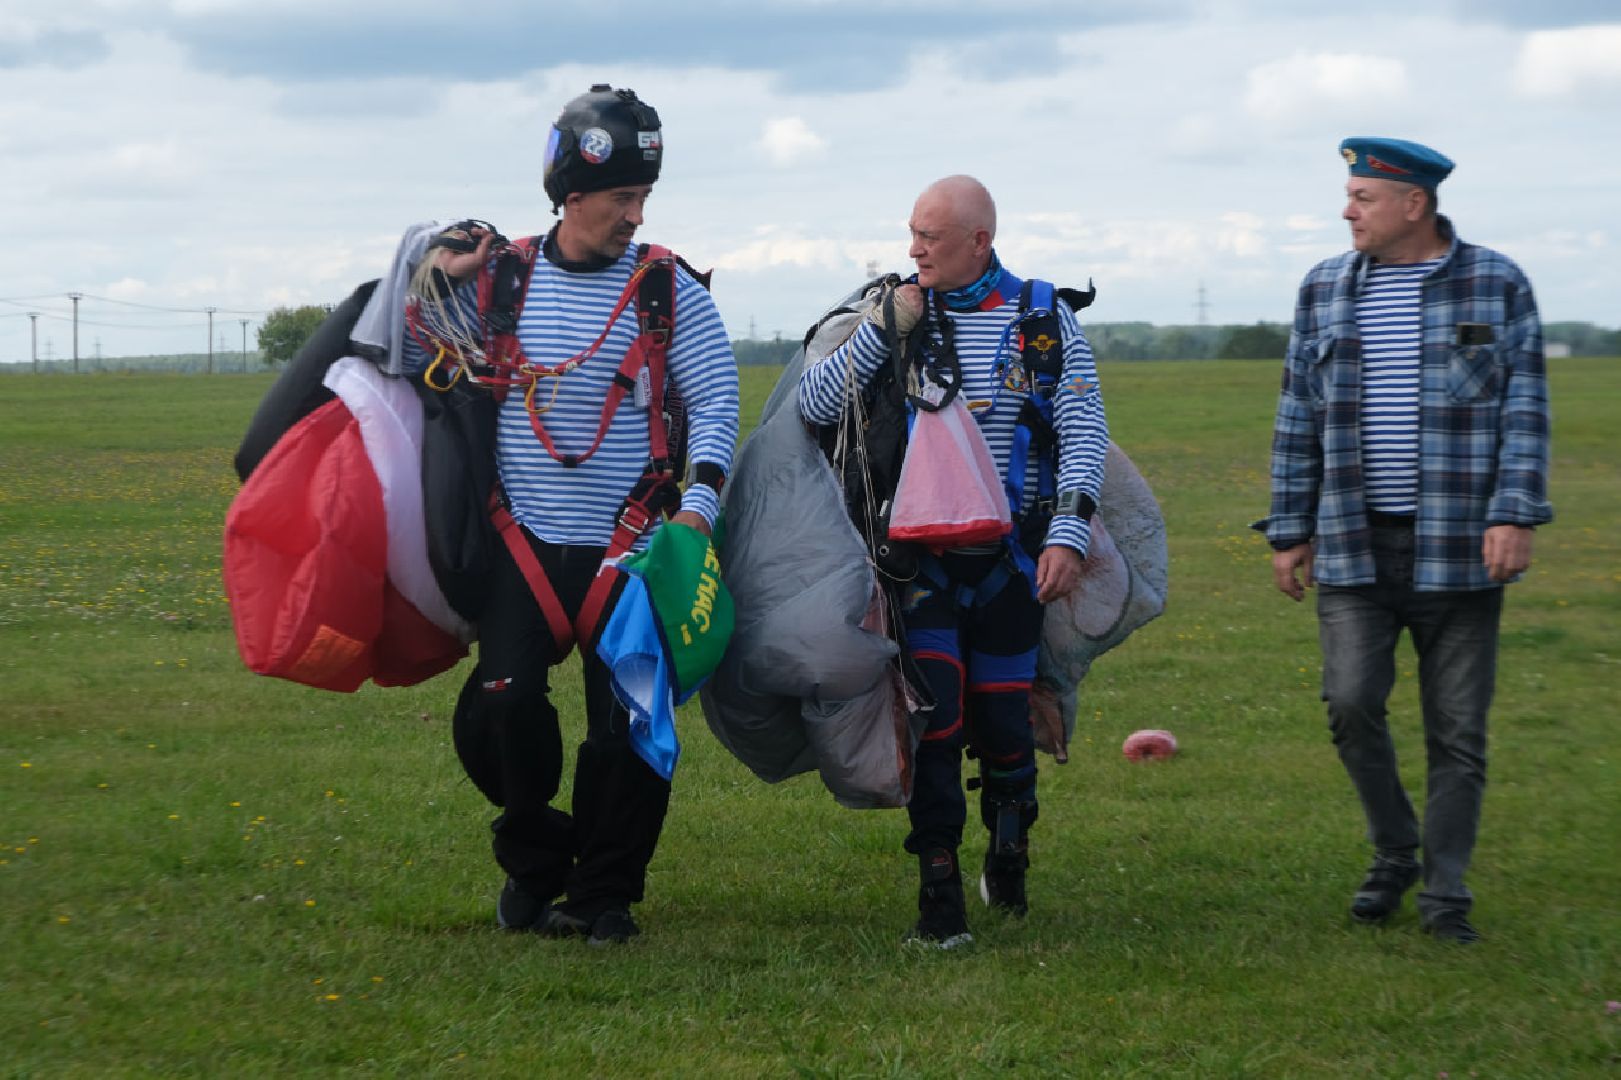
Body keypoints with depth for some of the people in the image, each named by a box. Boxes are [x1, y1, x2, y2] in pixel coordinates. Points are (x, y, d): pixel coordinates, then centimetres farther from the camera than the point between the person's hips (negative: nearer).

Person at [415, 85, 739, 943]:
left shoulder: (669, 290, -1)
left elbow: (717, 398, -1)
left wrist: (701, 501, -15)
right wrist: (440, 282, 0)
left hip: (629, 548, -1)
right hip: (523, 541, 1)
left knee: (628, 723, -3)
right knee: (510, 698, -9)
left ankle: (606, 892, 13)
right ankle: (533, 867, 14)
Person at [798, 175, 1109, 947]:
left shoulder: (1043, 318, 0)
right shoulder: (898, 312, 3)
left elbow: (1084, 432, -4)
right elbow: (812, 406, -2)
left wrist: (1068, 534, -17)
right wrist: (880, 330, -13)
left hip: (1009, 556, 0)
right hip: (921, 553, 0)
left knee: (1002, 721, 3)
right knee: (933, 714, -12)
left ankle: (1008, 858, 31)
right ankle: (939, 892, -6)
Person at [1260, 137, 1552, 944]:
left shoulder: (1497, 287, -1)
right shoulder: (1325, 289, 8)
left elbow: (1525, 412, -4)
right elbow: (1299, 419, 11)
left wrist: (1514, 515, -16)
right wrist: (1289, 531, 7)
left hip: (1457, 549, -2)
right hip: (1354, 546, 2)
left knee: (1457, 730, 2)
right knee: (1351, 702, -11)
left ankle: (1444, 894, 13)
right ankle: (1393, 855, 12)